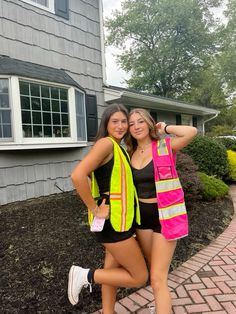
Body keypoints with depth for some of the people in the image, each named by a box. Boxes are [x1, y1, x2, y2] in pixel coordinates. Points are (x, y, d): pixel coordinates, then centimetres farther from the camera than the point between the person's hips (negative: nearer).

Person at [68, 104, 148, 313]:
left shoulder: (119, 148, 12)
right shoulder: (106, 143, -16)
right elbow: (77, 176, -27)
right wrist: (94, 210, -20)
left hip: (121, 219, 9)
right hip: (113, 221, -9)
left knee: (112, 270, 22)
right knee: (140, 277, 5)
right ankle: (86, 275, 11)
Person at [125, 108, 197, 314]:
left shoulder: (165, 147, -10)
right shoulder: (131, 154, 4)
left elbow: (192, 132, -27)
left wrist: (165, 129, -12)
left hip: (164, 215, -5)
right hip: (142, 215, 6)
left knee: (158, 279, -3)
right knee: (155, 269, 25)